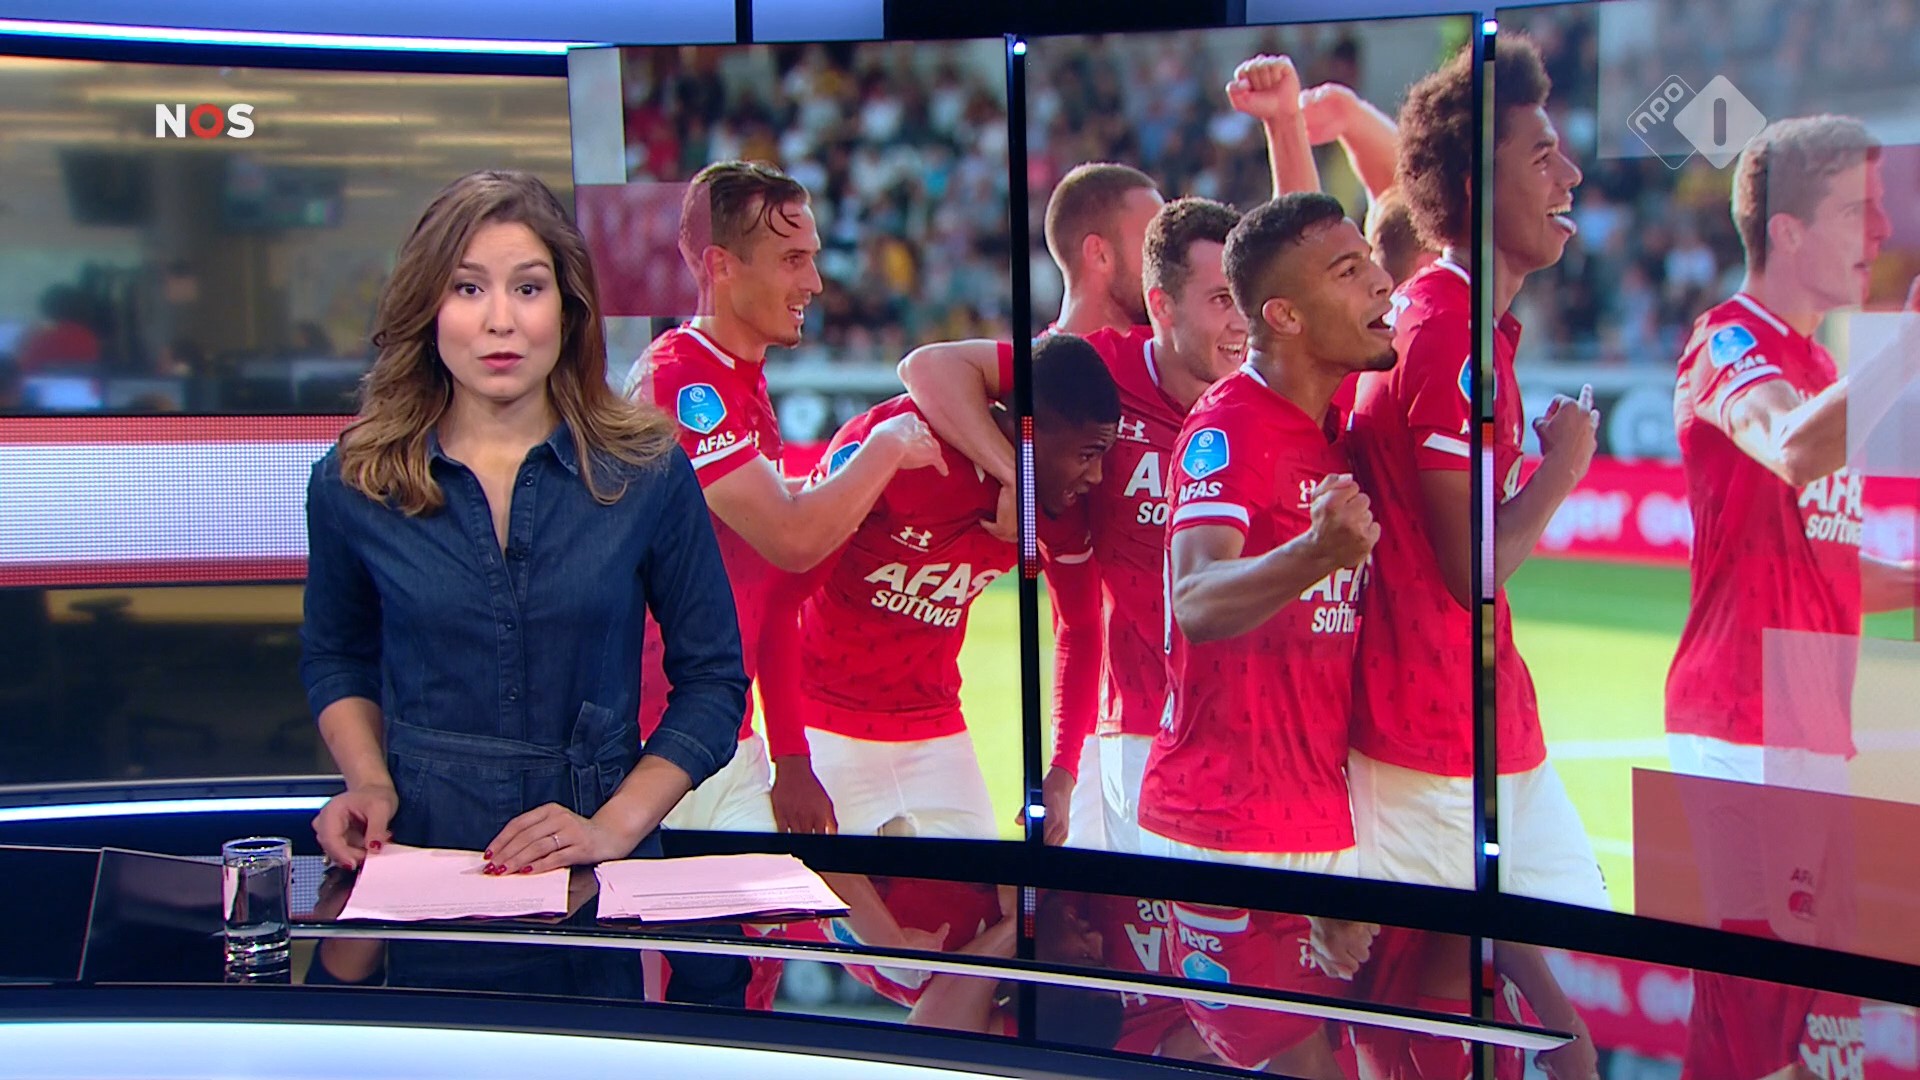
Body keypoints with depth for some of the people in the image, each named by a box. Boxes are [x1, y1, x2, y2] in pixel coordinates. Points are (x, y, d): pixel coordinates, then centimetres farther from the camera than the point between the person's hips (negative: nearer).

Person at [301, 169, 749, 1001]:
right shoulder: (353, 482, 0)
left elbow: (711, 677, 3)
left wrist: (615, 824, -9)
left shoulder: (645, 472, -3)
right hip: (416, 850, 1)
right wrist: (368, 781, -1)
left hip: (596, 878, 0)